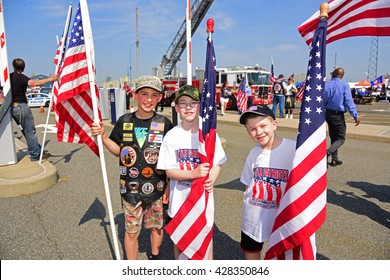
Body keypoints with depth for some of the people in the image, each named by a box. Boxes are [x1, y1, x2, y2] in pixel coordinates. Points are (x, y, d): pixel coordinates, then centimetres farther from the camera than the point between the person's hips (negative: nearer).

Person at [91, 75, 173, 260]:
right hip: (130, 187, 1)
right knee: (131, 231, 12)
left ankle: (154, 257, 47)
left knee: (156, 226, 18)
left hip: (157, 187, 0)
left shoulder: (164, 124, -7)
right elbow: (118, 151, 8)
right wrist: (103, 136, -7)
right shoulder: (124, 121, -3)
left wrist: (169, 187, -4)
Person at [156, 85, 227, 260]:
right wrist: (194, 173, -27)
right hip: (179, 199, 1)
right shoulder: (171, 136, -9)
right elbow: (169, 171, -10)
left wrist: (211, 181, -22)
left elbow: (217, 164, -1)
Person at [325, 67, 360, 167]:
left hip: (328, 114, 5)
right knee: (341, 138, 3)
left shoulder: (326, 85, -1)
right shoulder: (344, 85, -12)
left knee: (333, 137, 17)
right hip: (338, 115, -5)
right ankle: (327, 152, -21)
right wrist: (356, 116, -13)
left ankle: (334, 159, 20)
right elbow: (349, 101, -16)